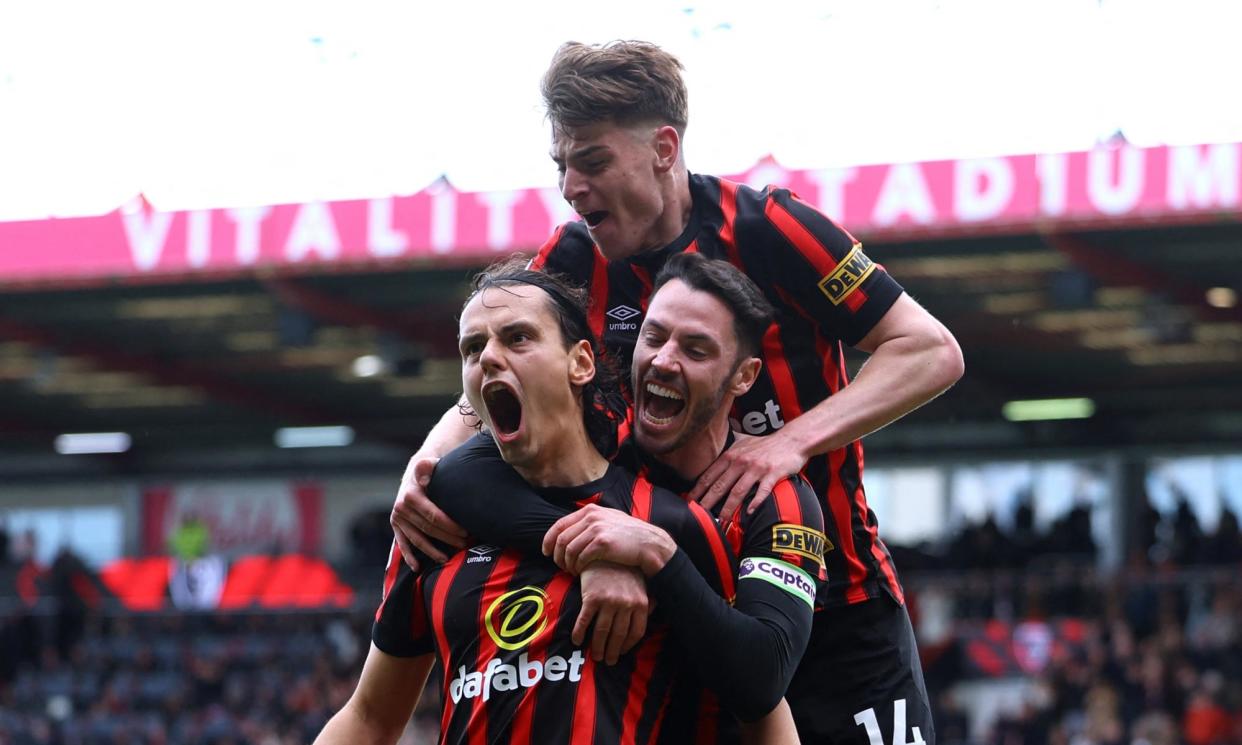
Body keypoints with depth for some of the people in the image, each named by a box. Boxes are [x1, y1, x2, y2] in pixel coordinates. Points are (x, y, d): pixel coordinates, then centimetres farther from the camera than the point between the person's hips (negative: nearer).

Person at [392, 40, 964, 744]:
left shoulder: (765, 227, -16)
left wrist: (794, 440, -27)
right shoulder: (573, 263, -3)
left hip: (837, 599, -3)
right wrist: (422, 470, -22)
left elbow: (933, 351, -16)